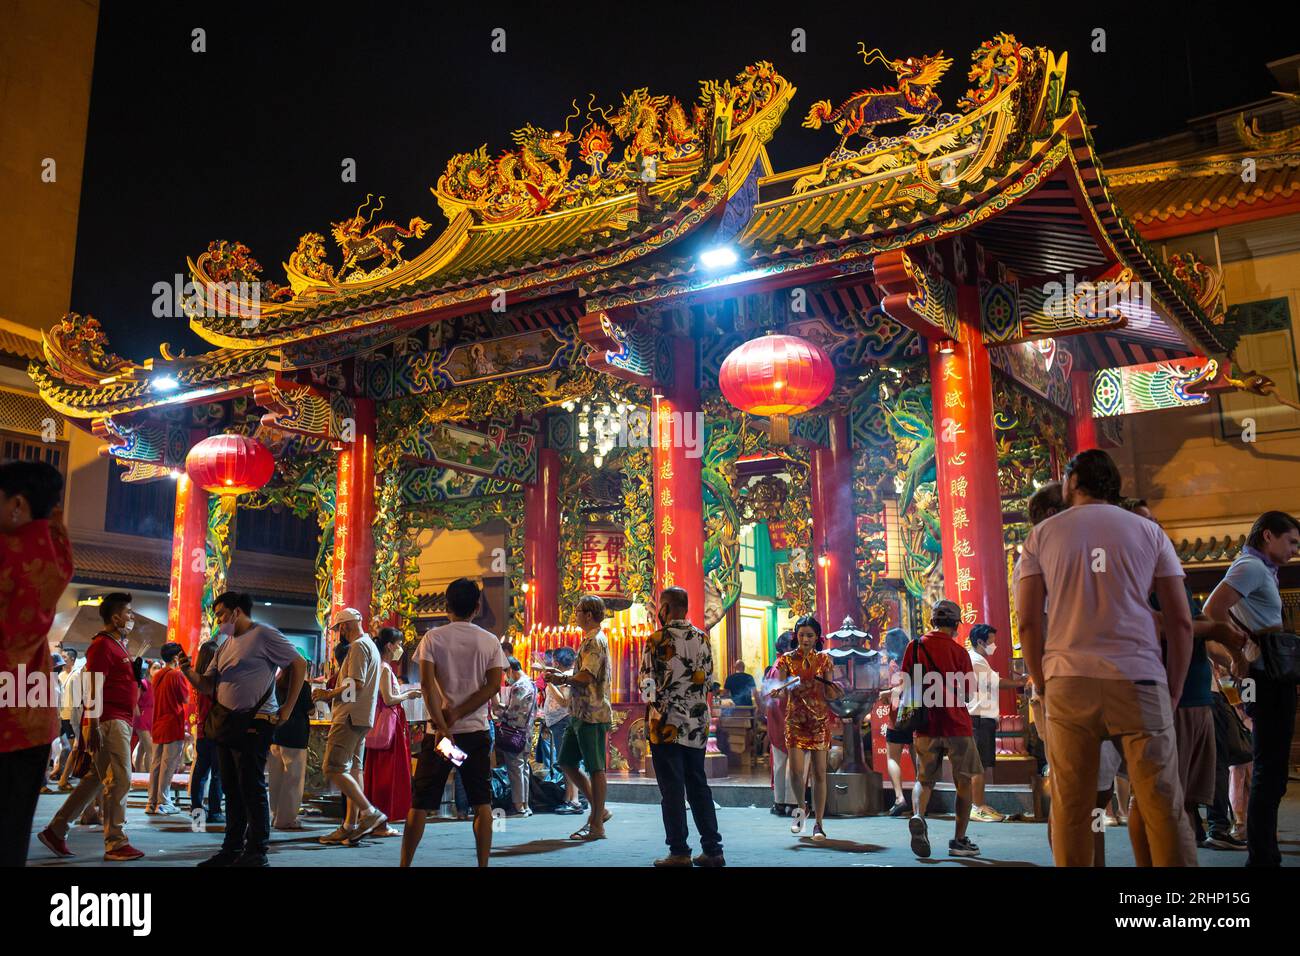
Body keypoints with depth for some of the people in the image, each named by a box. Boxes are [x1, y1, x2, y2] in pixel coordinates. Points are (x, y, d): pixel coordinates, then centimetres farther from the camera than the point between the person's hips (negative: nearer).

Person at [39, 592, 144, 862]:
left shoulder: (118, 645, 20)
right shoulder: (103, 645, -10)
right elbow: (94, 689, -17)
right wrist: (93, 727, -22)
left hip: (120, 722, 10)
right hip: (109, 721, -10)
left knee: (97, 779, 13)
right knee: (119, 780, -8)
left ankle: (55, 830, 21)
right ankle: (116, 845, -4)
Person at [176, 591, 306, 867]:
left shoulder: (263, 634, -5)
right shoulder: (225, 646, 18)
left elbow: (299, 663, -7)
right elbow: (207, 686, 17)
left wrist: (288, 707, -9)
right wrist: (188, 671, -2)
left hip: (254, 724, -8)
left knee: (252, 787, -5)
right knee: (231, 789, 12)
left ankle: (257, 852, 2)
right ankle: (232, 849, 21)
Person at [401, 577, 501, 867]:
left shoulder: (433, 638, -1)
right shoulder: (490, 642, 3)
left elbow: (427, 684, -11)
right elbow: (493, 685, -6)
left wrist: (442, 727, -16)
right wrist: (457, 714, -8)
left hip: (439, 731, -1)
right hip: (477, 731, 1)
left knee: (420, 803, 6)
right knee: (482, 803, 7)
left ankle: (405, 864, 8)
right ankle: (483, 864, 6)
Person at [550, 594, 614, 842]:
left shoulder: (596, 641, -14)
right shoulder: (590, 640, 18)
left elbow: (585, 677, -23)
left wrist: (562, 680, -7)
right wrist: (562, 675, 10)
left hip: (592, 714, -10)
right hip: (580, 714, 10)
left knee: (595, 768, -3)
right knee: (566, 763, 14)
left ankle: (597, 826, 4)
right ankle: (599, 810, 23)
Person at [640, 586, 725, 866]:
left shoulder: (657, 640, -11)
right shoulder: (703, 638, 4)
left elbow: (647, 685, -9)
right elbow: (709, 678, 10)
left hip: (667, 724, -5)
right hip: (697, 724, 5)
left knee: (672, 789, 1)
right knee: (699, 786, 12)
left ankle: (679, 853, 3)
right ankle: (713, 849, 13)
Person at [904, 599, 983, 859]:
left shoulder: (915, 647, 3)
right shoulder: (958, 651, -4)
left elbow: (906, 690, 5)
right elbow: (967, 695, -1)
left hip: (926, 727, 2)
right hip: (956, 725, -2)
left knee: (925, 781, 12)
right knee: (964, 782, 11)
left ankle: (918, 817, -16)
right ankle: (959, 840, 11)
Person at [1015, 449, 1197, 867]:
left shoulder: (1043, 534, 11)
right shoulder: (1148, 531, 12)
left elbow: (1027, 620, 4)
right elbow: (1181, 620, 7)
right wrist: (1173, 692, 12)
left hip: (1068, 680, 0)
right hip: (1138, 679, 0)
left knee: (1071, 809, 3)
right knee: (1164, 807, 3)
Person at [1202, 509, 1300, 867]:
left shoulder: (1261, 570, 19)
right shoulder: (1251, 567, -12)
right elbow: (1213, 608, -26)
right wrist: (1240, 653, -14)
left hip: (1271, 679, 10)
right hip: (1268, 678, -10)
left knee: (1270, 770, 15)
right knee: (1270, 771, -7)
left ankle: (1265, 852, 22)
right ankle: (1260, 856, -3)